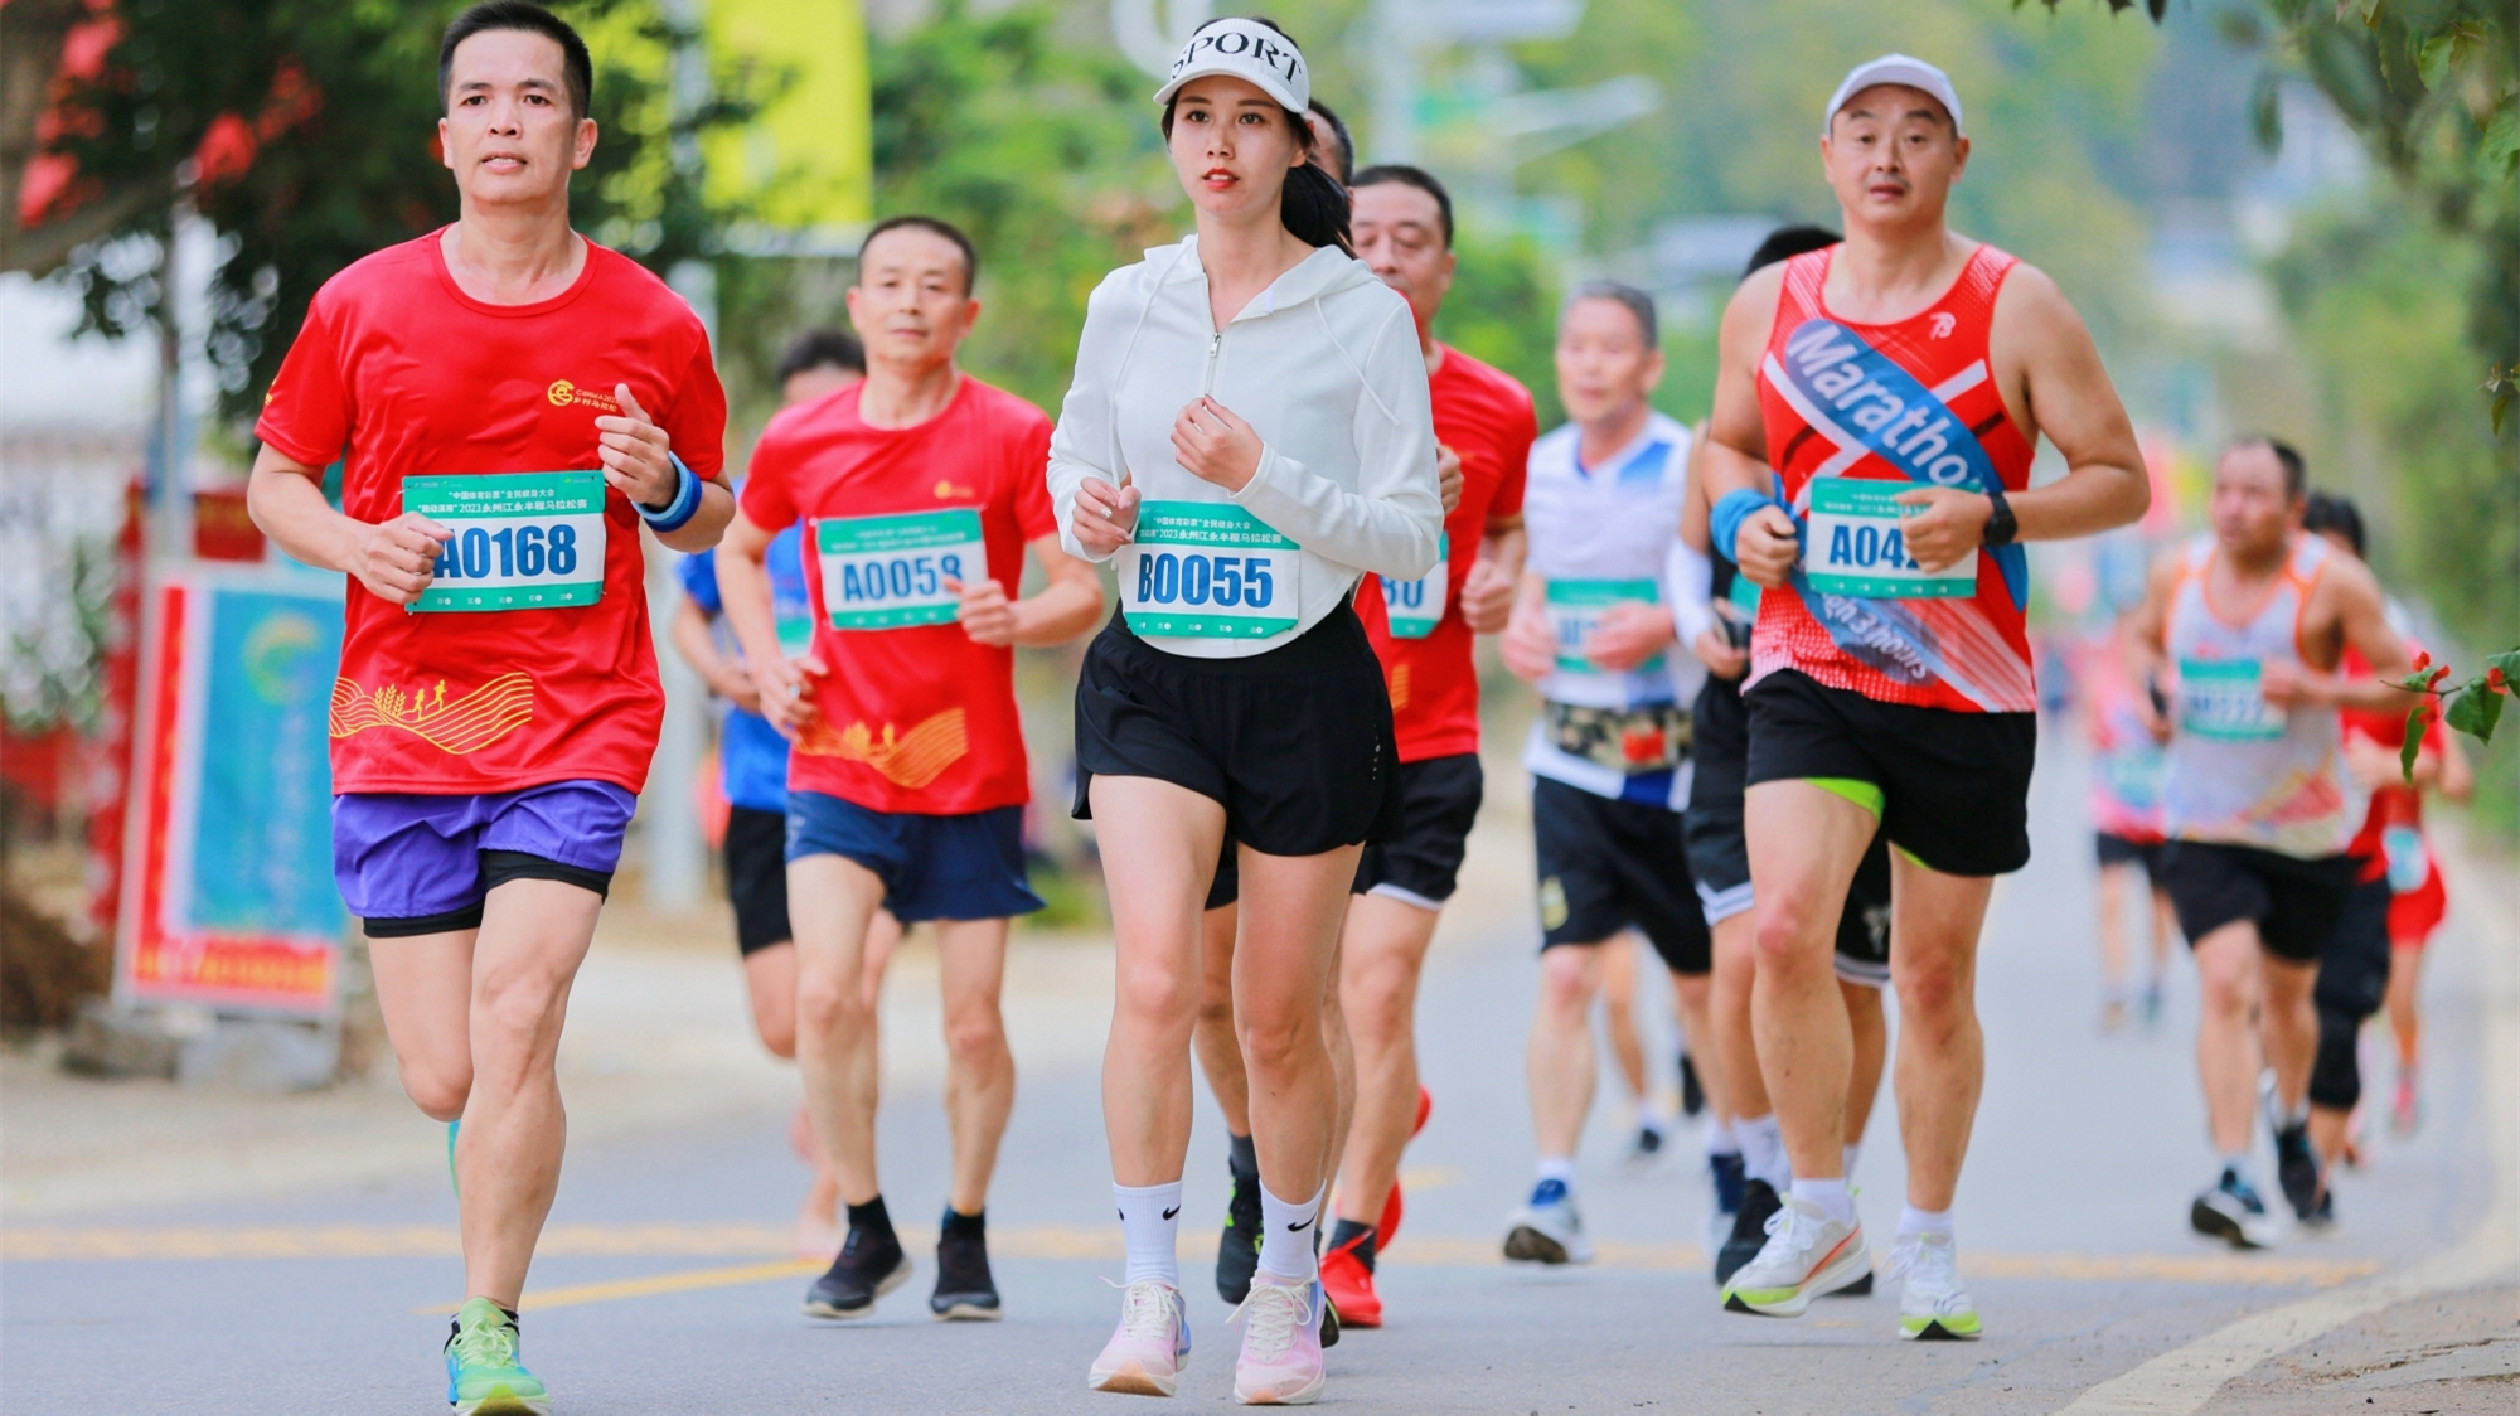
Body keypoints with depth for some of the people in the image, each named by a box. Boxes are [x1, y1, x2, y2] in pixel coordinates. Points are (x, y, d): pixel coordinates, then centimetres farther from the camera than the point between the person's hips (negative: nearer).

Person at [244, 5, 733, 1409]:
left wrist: (666, 491, -8)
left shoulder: (653, 328, 2)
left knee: (515, 1020, -19)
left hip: (581, 726, -1)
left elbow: (710, 517, 16)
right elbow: (277, 483, 13)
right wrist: (360, 545, -7)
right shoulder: (362, 307, 2)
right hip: (401, 727, 1)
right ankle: (509, 1176, 38)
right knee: (442, 1077, 0)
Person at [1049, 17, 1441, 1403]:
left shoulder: (1364, 315, -5)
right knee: (1155, 978, -19)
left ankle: (1285, 1287, 26)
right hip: (1150, 678, 2)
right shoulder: (1124, 306, 5)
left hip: (1306, 685, -2)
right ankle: (1149, 1293, -13)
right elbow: (1073, 469, 19)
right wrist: (1087, 511, -4)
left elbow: (1411, 536, -6)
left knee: (1279, 1021, 5)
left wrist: (1263, 478, -19)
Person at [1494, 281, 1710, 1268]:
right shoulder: (1538, 467, 7)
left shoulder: (1692, 467, -7)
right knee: (1565, 973, -11)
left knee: (1708, 981, 11)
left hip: (1677, 760, -2)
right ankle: (1553, 1194, -13)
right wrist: (1516, 629, 1)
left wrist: (1669, 624, -21)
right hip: (1572, 761, 2)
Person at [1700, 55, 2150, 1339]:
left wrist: (1992, 519, -18)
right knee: (1785, 928, -20)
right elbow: (1727, 443, 22)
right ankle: (1819, 1217, -5)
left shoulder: (2016, 309, -3)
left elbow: (2120, 481, -2)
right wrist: (1743, 516, -1)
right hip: (1809, 673, 1)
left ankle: (1928, 1244, 24)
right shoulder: (1768, 305, 6)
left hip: (1968, 693, -1)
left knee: (1935, 976, 7)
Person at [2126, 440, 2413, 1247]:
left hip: (2309, 830, 0)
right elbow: (2145, 640, 19)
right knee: (2226, 985, -18)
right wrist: (2154, 694, -2)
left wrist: (2321, 689, -26)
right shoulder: (2177, 573, -2)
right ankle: (2234, 1181, -23)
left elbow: (2405, 685, -10)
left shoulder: (2333, 583, -12)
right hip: (2205, 823, 0)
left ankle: (2292, 1121, 48)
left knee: (2287, 994, 16)